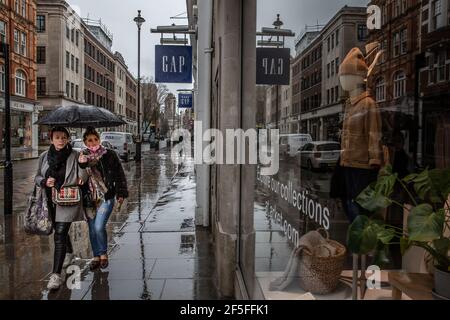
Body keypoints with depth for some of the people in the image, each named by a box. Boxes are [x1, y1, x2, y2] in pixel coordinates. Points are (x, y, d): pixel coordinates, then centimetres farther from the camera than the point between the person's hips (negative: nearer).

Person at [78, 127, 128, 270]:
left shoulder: (109, 155, -1)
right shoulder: (82, 157, 4)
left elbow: (119, 175, 2)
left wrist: (121, 194, 1)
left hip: (106, 197, -3)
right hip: (89, 198, 3)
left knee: (99, 227, -12)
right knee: (92, 229, 9)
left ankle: (103, 254, 13)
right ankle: (96, 256, 27)